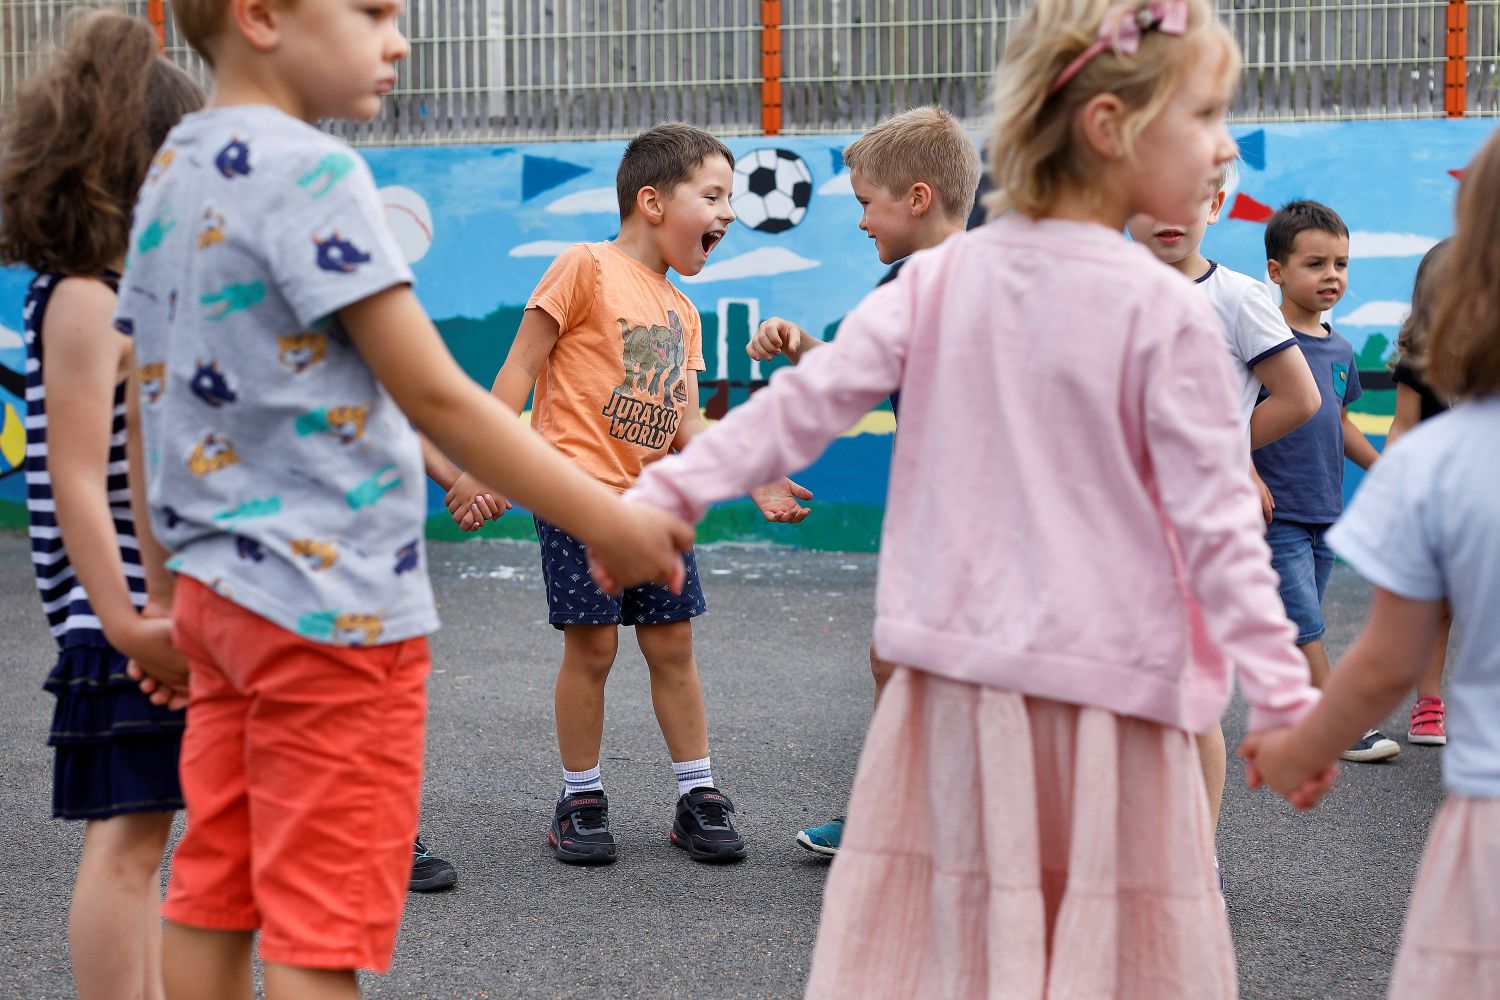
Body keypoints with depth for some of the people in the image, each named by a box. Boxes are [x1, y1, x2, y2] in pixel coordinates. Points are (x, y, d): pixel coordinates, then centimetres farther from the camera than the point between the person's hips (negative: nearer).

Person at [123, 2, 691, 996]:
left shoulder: (171, 172, 11)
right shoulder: (310, 170, -16)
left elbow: (153, 409, 15)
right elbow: (435, 397, -18)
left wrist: (169, 592, 23)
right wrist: (611, 523, -12)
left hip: (220, 586, 9)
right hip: (331, 601, -9)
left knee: (212, 898, 13)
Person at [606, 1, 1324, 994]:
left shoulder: (941, 277, 1)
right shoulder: (1167, 312, -11)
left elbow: (808, 402, -1)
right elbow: (1215, 522, -11)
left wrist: (663, 491, 6)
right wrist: (1286, 696, -6)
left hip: (960, 668, 5)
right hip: (1105, 683, -4)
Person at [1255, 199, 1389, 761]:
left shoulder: (1340, 351, 12)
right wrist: (1247, 476, -22)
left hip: (1324, 513, 7)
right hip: (1276, 512, -7)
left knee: (1296, 629, 13)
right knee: (1305, 629, -6)